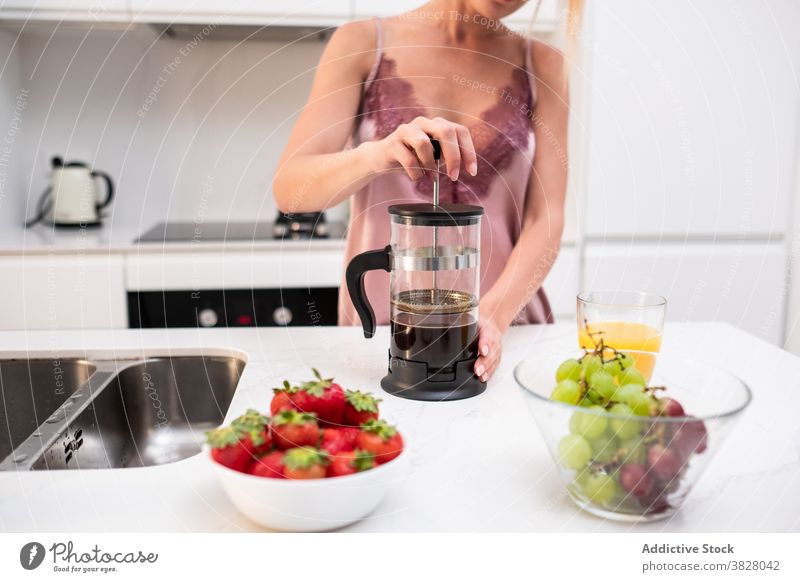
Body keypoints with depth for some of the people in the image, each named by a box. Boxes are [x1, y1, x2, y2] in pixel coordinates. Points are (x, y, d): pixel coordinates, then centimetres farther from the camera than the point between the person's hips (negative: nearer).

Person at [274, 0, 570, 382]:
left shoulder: (542, 66, 4)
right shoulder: (363, 44, 0)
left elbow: (546, 220, -4)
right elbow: (288, 188, -8)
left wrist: (494, 315, -20)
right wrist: (376, 154, -27)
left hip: (499, 333, 1)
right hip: (381, 325, 0)